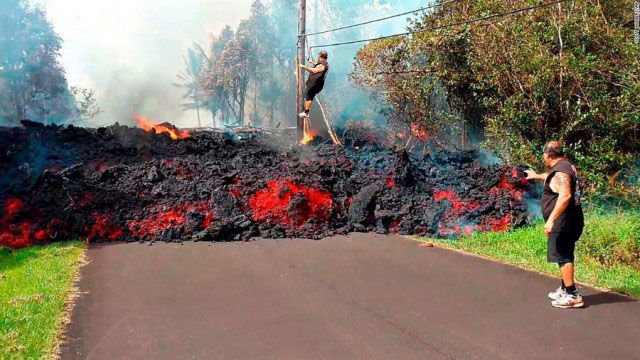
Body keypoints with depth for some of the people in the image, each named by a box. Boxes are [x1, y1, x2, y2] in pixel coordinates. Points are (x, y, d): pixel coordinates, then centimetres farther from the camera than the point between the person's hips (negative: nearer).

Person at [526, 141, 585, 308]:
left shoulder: (560, 171, -18)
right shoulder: (566, 167, 14)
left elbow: (565, 195, -32)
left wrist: (551, 219, -36)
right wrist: (537, 176, 55)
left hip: (563, 224, -10)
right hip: (569, 223, 10)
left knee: (563, 257, -8)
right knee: (565, 256, 19)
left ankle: (572, 296, -8)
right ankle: (564, 290, 30)